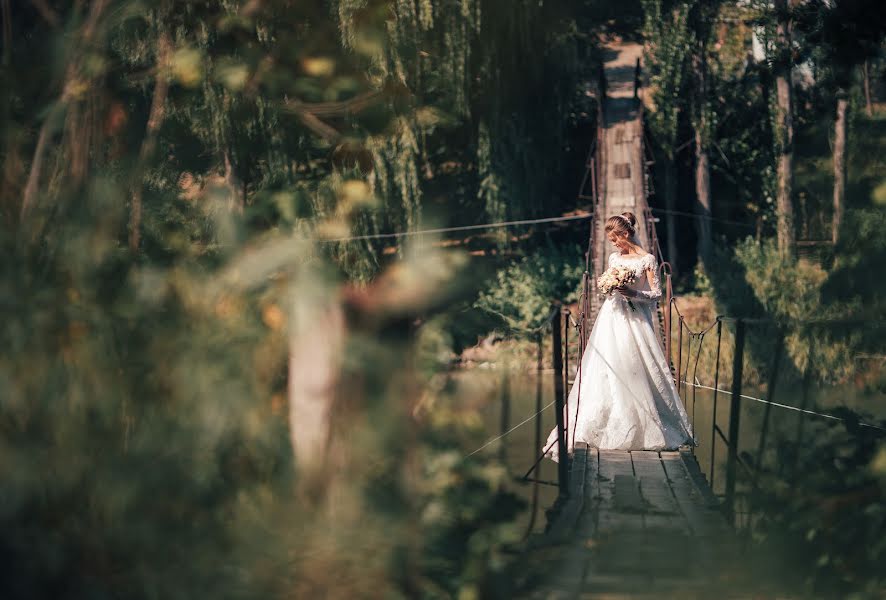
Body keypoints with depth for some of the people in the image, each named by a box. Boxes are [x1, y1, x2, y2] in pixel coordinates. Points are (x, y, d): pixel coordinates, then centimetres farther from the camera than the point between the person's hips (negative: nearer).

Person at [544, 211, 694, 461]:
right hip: (613, 317, 5)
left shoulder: (647, 260, -4)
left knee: (634, 371, -7)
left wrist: (634, 293, -19)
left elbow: (657, 293, -5)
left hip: (635, 321, -5)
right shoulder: (614, 258, 12)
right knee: (606, 371, -1)